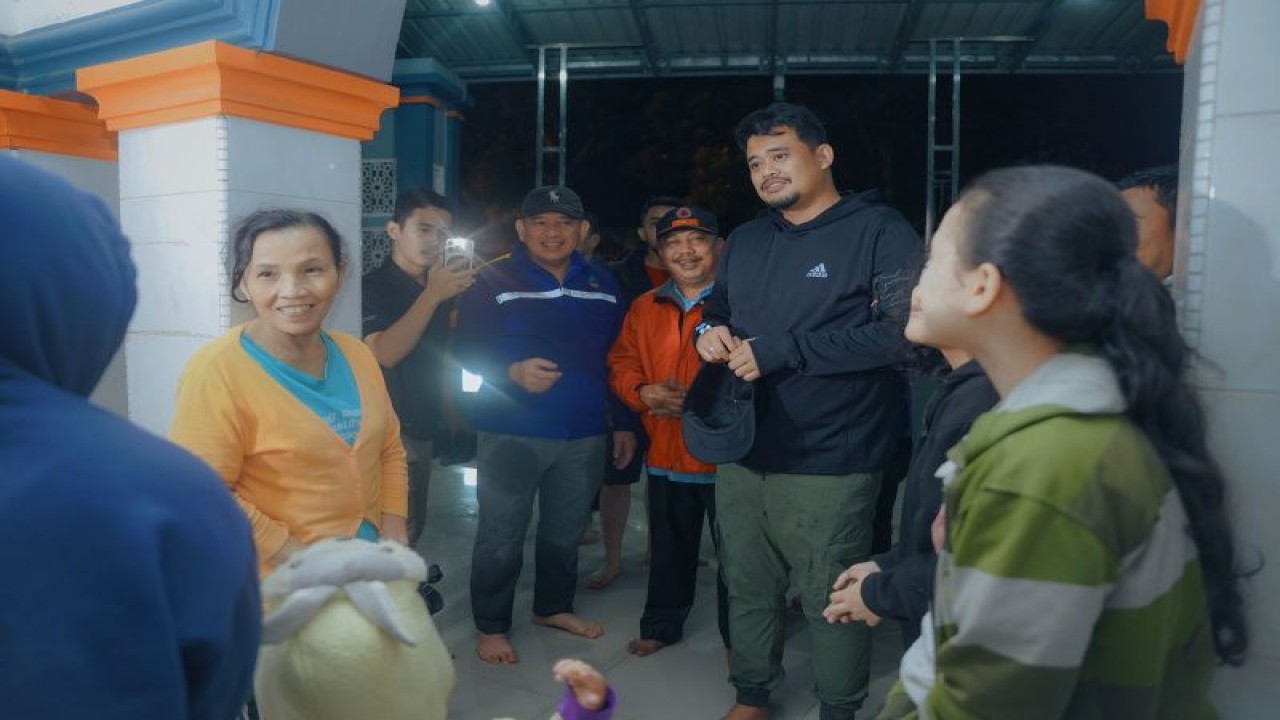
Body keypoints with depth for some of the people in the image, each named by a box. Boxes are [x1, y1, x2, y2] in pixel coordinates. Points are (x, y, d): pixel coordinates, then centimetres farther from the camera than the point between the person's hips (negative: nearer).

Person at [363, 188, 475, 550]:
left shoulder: (440, 287, 9)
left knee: (413, 524, 15)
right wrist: (432, 296, -33)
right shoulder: (373, 286, -12)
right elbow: (384, 354, -26)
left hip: (424, 427, 7)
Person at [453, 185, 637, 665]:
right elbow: (467, 349, -6)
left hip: (585, 435, 4)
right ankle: (490, 627, 19)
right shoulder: (493, 281, -3)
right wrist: (513, 371, -23)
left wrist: (623, 423, 12)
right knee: (501, 537, 3)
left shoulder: (602, 285, 10)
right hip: (511, 434, -4)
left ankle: (553, 607, 36)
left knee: (566, 532, 16)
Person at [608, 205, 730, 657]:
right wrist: (643, 392, -6)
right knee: (670, 548, 20)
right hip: (666, 454, 5)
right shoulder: (645, 308, 10)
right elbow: (621, 364, 15)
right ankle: (662, 624, 39)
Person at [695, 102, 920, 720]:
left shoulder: (880, 232, -9)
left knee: (833, 601, 8)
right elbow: (716, 309, 26)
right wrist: (710, 331, -1)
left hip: (828, 464, -6)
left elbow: (901, 330, -20)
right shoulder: (745, 241, 13)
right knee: (748, 589, 18)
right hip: (742, 454, 6)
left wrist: (780, 350, -21)